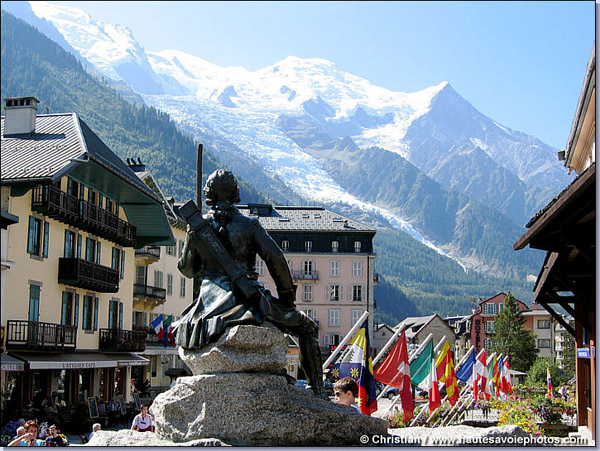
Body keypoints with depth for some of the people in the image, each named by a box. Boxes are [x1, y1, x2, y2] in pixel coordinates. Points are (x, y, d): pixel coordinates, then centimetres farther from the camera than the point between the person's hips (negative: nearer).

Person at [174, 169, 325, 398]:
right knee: (307, 327, 11)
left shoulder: (196, 227, 6)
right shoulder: (248, 224, -1)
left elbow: (187, 270, 16)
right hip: (247, 299, -3)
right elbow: (276, 258, -7)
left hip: (210, 302, 3)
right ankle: (318, 391, 5)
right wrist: (287, 293, 4)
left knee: (180, 329, 37)